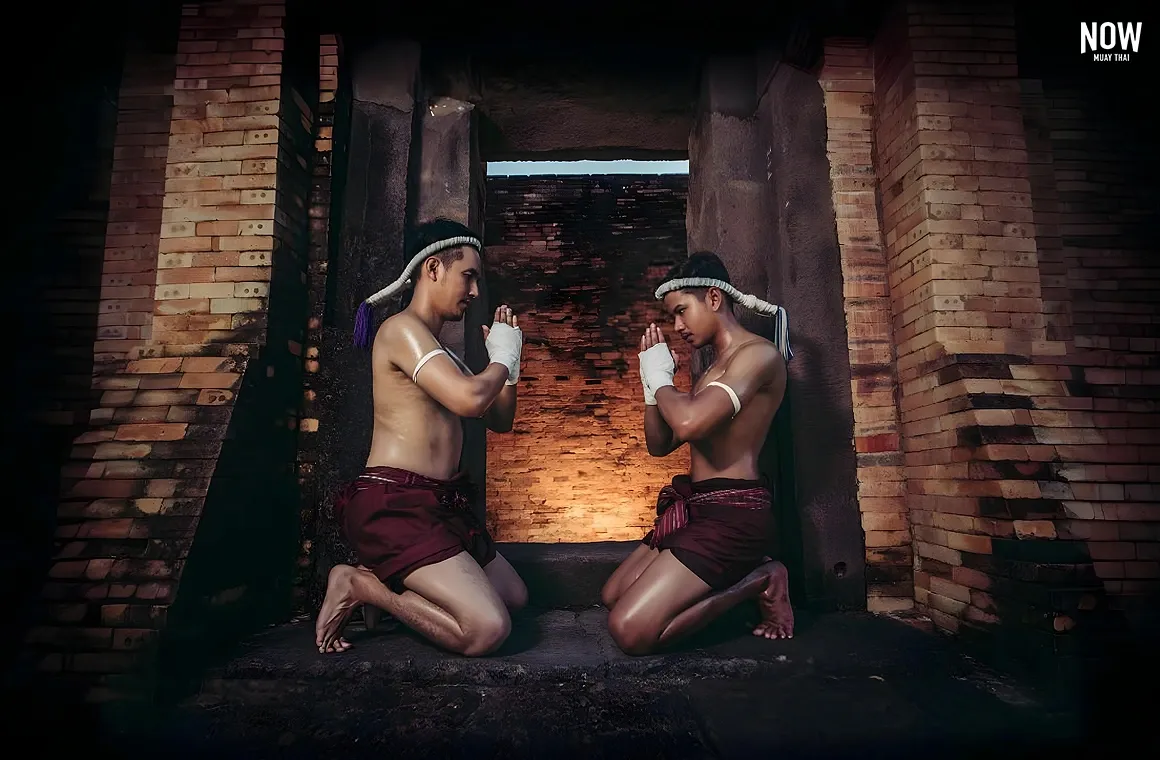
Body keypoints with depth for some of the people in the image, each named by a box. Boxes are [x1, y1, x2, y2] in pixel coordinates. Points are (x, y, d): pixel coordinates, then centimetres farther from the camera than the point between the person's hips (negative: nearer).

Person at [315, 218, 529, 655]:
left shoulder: (439, 350, 19)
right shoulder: (402, 328, -11)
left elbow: (500, 420, 22)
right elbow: (469, 399, -27)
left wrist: (506, 360, 7)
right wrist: (502, 359, -7)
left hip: (439, 505, 10)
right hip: (394, 506, -10)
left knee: (515, 597, 18)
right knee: (488, 629, -20)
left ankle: (381, 579, 14)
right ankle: (359, 585, -3)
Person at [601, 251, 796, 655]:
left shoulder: (759, 353, -12)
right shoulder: (715, 367, 18)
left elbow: (689, 422, -29)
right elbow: (660, 444, 18)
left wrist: (660, 377, -9)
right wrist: (652, 381, 5)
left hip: (731, 513, -10)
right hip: (698, 508, 10)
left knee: (629, 630, -17)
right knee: (612, 596, 17)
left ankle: (757, 580, -1)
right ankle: (740, 575, 12)